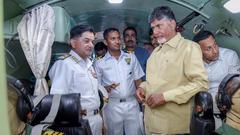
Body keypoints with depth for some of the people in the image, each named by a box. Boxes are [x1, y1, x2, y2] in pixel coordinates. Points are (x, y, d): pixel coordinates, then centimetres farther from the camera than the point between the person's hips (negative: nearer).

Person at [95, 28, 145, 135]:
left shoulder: (131, 57, 5)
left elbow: (138, 80, 8)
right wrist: (106, 88, -17)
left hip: (132, 103, 2)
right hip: (113, 105, -1)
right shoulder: (100, 63, -1)